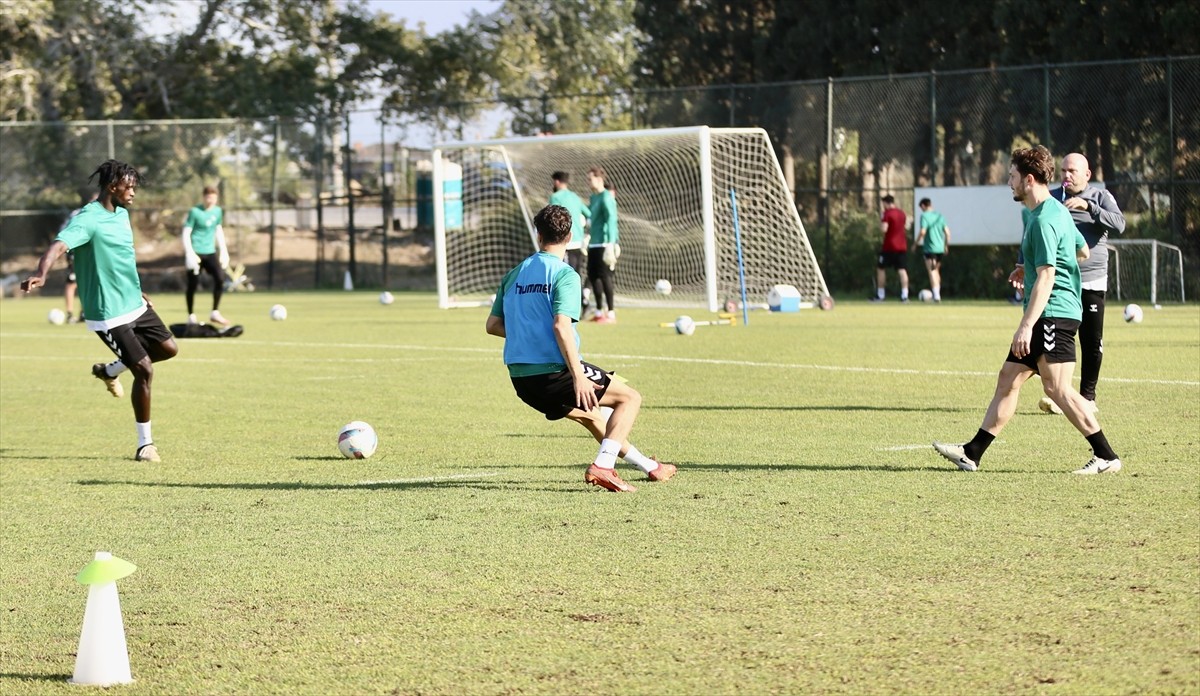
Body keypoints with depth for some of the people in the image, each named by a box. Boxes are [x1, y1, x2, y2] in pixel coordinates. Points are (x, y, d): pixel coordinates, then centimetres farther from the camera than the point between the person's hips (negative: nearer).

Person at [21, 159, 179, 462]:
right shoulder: (88, 219, -21)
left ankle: (109, 370, 33)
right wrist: (41, 273, -56)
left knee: (168, 348, 13)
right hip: (109, 314, -9)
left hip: (134, 304, 9)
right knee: (144, 370, -10)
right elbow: (60, 245, -37)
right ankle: (145, 444, 3)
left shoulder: (122, 214, 8)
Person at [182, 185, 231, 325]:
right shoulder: (195, 212, -10)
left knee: (220, 278, -8)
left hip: (210, 251, 5)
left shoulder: (218, 211, 7)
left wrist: (223, 250, 15)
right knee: (193, 283, 0)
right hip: (195, 252, -5)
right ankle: (191, 316, 12)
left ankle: (215, 313, 2)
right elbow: (186, 233, -10)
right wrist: (189, 253, -18)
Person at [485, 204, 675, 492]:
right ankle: (602, 466, -11)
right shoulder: (565, 275, -9)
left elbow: (493, 324, 15)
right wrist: (578, 376, -22)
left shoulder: (514, 274, 12)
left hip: (521, 379, 8)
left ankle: (648, 466, 39)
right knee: (630, 398, 7)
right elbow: (561, 325, -22)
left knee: (589, 413, 30)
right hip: (554, 372, -7)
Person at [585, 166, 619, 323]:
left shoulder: (606, 197, -11)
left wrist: (610, 245, -24)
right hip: (593, 245, 9)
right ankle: (599, 312, 18)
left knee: (605, 276, -8)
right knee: (593, 276, 9)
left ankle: (611, 314, -4)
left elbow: (611, 220, -18)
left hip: (604, 244, -9)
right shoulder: (593, 197, 16)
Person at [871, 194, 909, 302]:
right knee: (902, 270, 0)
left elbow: (884, 229, -19)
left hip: (889, 247, -6)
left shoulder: (887, 214, -11)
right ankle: (904, 295, -9)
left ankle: (880, 295, 6)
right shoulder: (902, 213, 11)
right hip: (902, 246, 6)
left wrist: (880, 221, -2)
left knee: (880, 269, 7)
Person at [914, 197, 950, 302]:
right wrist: (946, 246, 18)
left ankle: (936, 296, -14)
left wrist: (916, 243, -5)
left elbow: (923, 232, -17)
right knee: (937, 271, 20)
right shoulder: (940, 216, 9)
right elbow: (947, 232, 7)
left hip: (929, 248, -6)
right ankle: (937, 294, 25)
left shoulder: (924, 216, -8)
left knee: (932, 272, -5)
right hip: (940, 248, 6)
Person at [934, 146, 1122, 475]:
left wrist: (1026, 325, -23)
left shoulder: (1043, 220, -16)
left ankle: (1106, 457, -9)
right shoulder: (1056, 210, 15)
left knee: (1057, 388, -12)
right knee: (1008, 380, 10)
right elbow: (1083, 250, 29)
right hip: (1048, 318, 11)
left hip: (1053, 315, -11)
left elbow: (1046, 278, -21)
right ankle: (972, 454, 13)